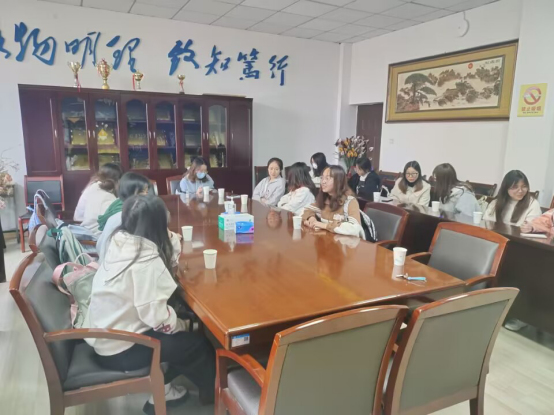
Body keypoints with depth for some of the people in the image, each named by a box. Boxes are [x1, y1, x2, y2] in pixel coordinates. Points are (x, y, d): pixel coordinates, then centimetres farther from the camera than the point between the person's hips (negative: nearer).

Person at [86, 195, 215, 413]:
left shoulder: (120, 243, -4)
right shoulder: (145, 260, -26)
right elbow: (157, 317, -27)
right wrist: (184, 325, -10)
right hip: (118, 349, -8)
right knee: (197, 344, 2)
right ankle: (213, 395, 25)